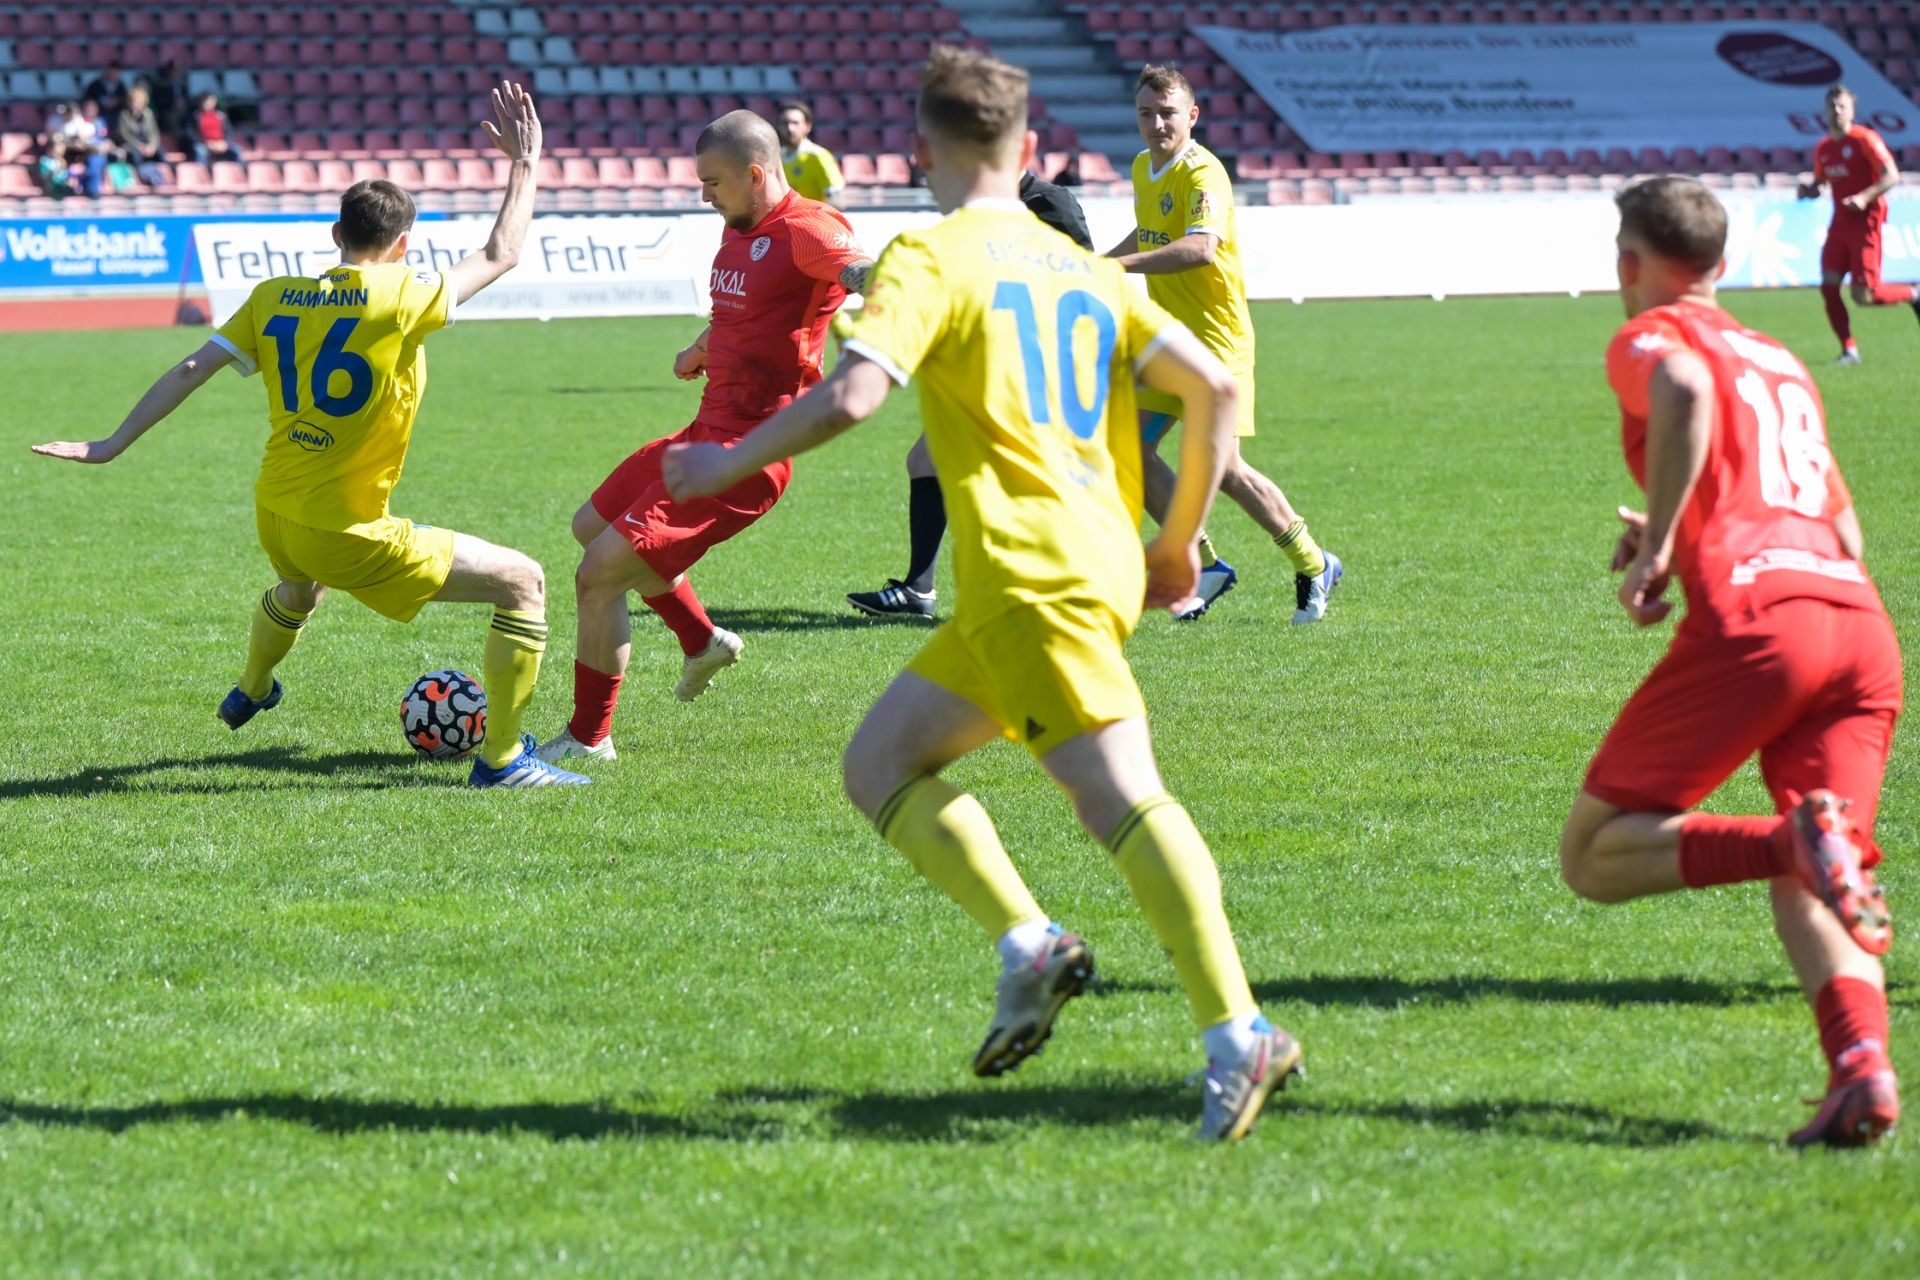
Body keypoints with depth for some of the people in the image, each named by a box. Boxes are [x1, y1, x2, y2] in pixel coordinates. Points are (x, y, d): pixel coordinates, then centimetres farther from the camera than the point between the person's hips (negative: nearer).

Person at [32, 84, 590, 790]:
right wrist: (525, 163, 7)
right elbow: (501, 254, -5)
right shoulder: (400, 300, -15)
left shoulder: (274, 298, 1)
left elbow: (192, 369, 1)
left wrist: (113, 444, 7)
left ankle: (250, 693, 70)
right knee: (522, 583, -1)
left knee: (299, 585, 44)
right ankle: (502, 759, -1)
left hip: (274, 514, 7)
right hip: (347, 537, -7)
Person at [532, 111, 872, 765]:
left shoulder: (805, 230, -19)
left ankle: (589, 737, 5)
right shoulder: (738, 230, 12)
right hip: (708, 431, 10)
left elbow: (865, 272, -41)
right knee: (593, 525, 30)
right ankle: (703, 642, 43)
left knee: (599, 575, -12)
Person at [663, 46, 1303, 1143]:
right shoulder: (1080, 266, 18)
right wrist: (1181, 539, 22)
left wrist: (732, 463, -4)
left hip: (1032, 578, -8)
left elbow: (853, 395, -18)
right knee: (881, 762, 13)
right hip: (1100, 564, 8)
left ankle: (1239, 1037, -22)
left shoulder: (931, 259, -3)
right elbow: (1212, 386, 14)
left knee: (1123, 799, -14)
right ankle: (1027, 941, -3)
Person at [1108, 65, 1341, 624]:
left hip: (1216, 338, -8)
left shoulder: (1202, 174, -18)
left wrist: (1121, 264, -43)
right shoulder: (1143, 168, 10)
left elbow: (1200, 247, -38)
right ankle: (1205, 566, 11)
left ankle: (1313, 567, 9)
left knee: (1222, 468, -10)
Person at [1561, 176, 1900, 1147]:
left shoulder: (1652, 335, 10)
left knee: (1593, 856, 1)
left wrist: (1658, 541, -9)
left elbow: (1685, 391, -16)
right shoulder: (1782, 362, 30)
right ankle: (1861, 1065, -21)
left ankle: (1798, 840, -24)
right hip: (1862, 623, 7)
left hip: (1750, 620, -6)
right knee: (1804, 890, 8)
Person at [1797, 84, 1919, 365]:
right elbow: (1820, 181, 22)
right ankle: (1849, 350, 1)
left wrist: (1865, 197, -29)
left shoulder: (1865, 139, -10)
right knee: (1828, 286, -7)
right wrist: (1809, 189, -1)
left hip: (1865, 223, -6)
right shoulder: (1823, 147, 10)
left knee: (1863, 296, -10)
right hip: (1840, 223, 6)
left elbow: (1892, 176, -16)